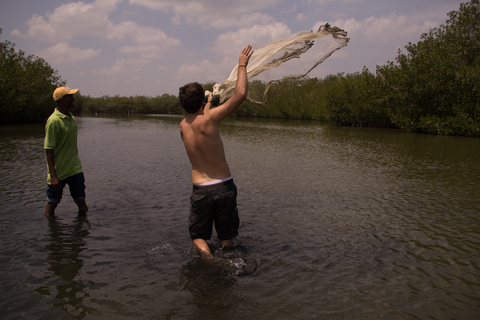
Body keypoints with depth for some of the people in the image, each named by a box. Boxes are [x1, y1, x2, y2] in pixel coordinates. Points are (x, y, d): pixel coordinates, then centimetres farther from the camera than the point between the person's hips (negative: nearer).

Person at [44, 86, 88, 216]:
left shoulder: (71, 117, 8)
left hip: (75, 170, 6)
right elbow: (49, 150, -19)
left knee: (82, 204, 7)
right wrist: (53, 176, -23)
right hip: (58, 172, -6)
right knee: (52, 204, 8)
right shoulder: (53, 121, -17)